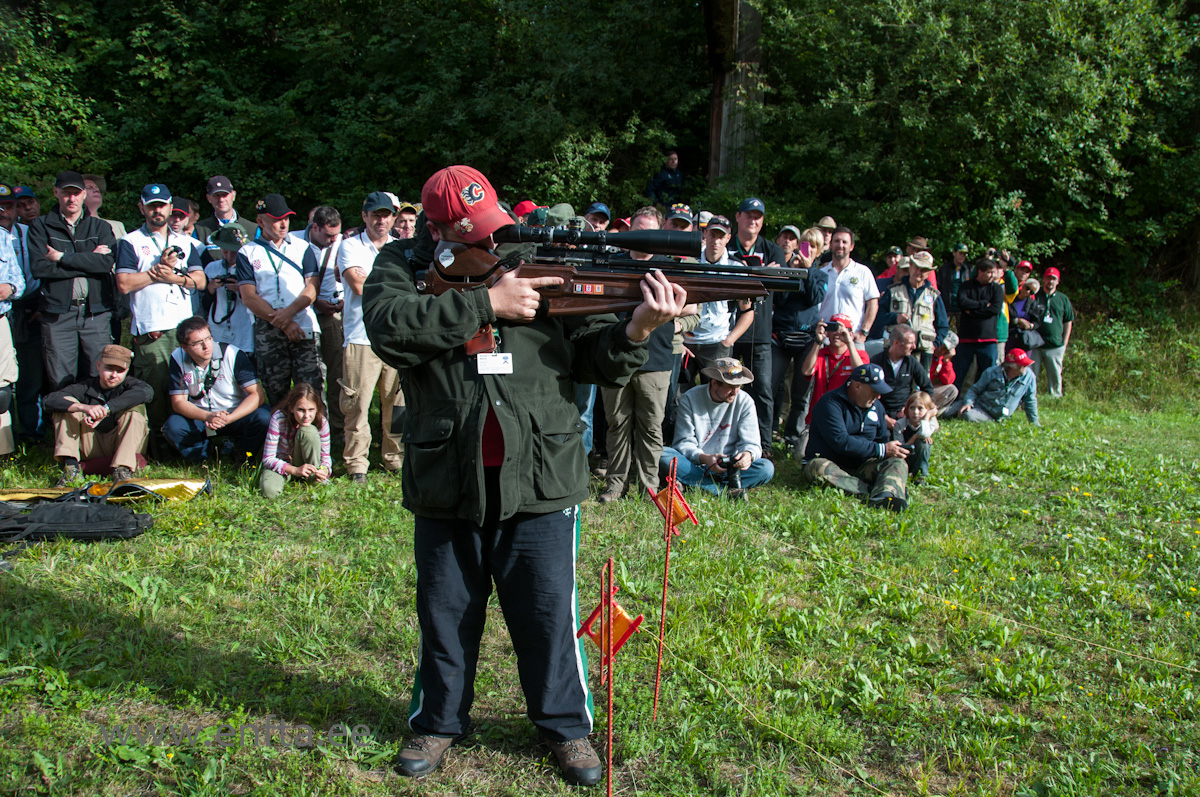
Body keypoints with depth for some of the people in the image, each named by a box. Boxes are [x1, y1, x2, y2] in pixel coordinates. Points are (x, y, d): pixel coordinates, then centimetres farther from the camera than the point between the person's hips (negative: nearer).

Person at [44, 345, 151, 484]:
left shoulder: (128, 384, -5)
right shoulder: (86, 387, -1)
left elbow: (146, 391, -32)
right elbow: (50, 401, -17)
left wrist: (106, 409, -39)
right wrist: (83, 407, -37)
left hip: (122, 446, -2)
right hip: (92, 449, 2)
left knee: (136, 407, -23)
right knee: (67, 403, -10)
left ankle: (123, 469, -35)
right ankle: (70, 466, -23)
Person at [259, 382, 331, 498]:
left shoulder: (321, 422, -18)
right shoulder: (278, 419, -26)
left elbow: (325, 455, -7)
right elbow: (268, 459, -24)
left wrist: (324, 470, -31)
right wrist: (295, 470, -37)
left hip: (308, 463, 1)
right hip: (281, 463, -1)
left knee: (309, 430, -28)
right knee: (269, 490, -36)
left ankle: (314, 478, -12)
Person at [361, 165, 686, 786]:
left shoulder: (543, 265, 2)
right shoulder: (404, 266, 2)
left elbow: (596, 358, 0)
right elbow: (389, 326, -20)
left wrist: (637, 329, -21)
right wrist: (486, 302, -20)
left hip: (540, 482, 0)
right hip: (447, 482, 0)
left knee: (549, 614, 11)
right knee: (445, 615, 17)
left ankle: (566, 724, 32)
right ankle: (438, 723, 38)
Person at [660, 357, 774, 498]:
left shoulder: (744, 402, -1)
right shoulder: (690, 399, -6)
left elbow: (751, 443, -3)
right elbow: (684, 442, -8)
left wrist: (748, 454, -29)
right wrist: (704, 458, -29)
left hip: (729, 467, 1)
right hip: (694, 464, -1)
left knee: (767, 468, -25)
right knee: (663, 456, -31)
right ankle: (727, 490, -37)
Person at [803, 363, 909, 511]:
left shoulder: (876, 406, 13)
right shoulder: (831, 403, -13)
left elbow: (883, 439, 24)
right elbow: (841, 442, -23)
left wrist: (893, 448, -1)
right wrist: (882, 450, -20)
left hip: (861, 466, 6)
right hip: (829, 463, -6)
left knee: (898, 463, -18)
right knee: (818, 468, -38)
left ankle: (885, 498, -51)